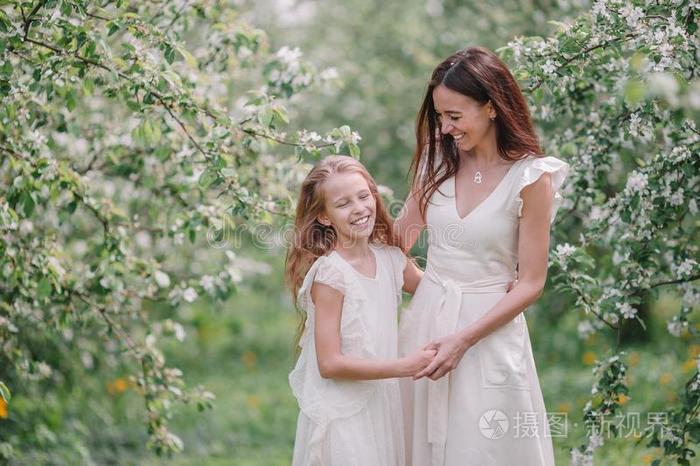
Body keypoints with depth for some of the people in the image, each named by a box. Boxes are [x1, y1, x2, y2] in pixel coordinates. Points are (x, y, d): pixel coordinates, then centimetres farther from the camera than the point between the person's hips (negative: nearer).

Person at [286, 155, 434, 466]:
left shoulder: (390, 258, 1)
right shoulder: (330, 272, -18)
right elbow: (329, 364, -19)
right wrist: (404, 366, -20)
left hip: (382, 403, 6)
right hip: (341, 414, -6)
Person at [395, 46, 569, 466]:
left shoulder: (530, 178, -13)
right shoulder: (438, 160, 0)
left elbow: (531, 284, -11)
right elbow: (399, 239, 10)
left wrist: (463, 339, -17)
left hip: (489, 325, -4)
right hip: (425, 316, 4)